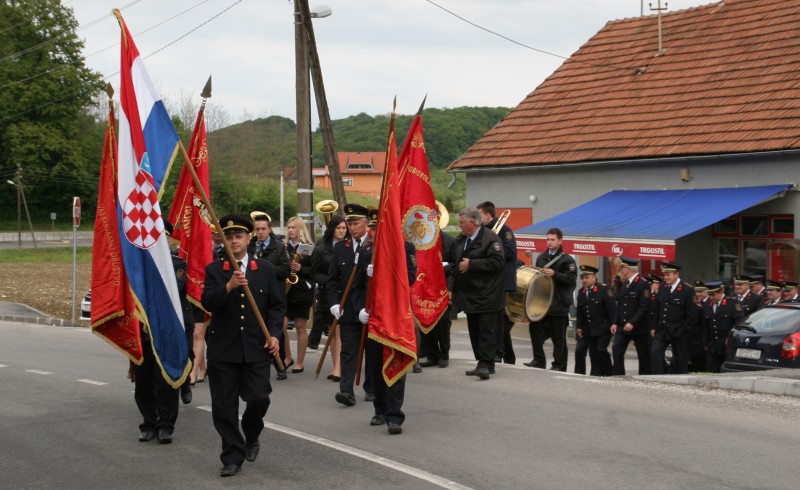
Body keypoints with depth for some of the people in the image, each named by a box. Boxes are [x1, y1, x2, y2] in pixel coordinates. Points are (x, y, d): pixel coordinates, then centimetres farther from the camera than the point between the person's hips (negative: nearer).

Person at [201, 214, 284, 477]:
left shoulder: (265, 269, 7)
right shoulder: (214, 270, 3)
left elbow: (277, 305, 8)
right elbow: (208, 303, -11)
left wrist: (274, 333, -7)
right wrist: (228, 286, -27)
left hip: (256, 347, 0)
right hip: (223, 348, 0)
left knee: (258, 398, -7)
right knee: (224, 406, 1)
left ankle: (251, 436, 25)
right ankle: (232, 457, 13)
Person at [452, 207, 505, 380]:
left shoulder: (490, 238, -13)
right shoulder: (461, 240, 13)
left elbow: (497, 262, -22)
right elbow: (457, 261, 27)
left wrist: (471, 264, -20)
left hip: (486, 295, -9)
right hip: (469, 293, 9)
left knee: (486, 330, -8)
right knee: (474, 331, 11)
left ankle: (486, 364, -8)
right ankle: (483, 363, 18)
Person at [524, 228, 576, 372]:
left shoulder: (567, 260, -2)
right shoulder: (541, 258, 16)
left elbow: (571, 279, -12)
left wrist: (554, 274, -21)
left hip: (559, 304, -5)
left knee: (558, 337, 0)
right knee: (535, 328, -1)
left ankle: (559, 365, 7)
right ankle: (539, 360, 10)